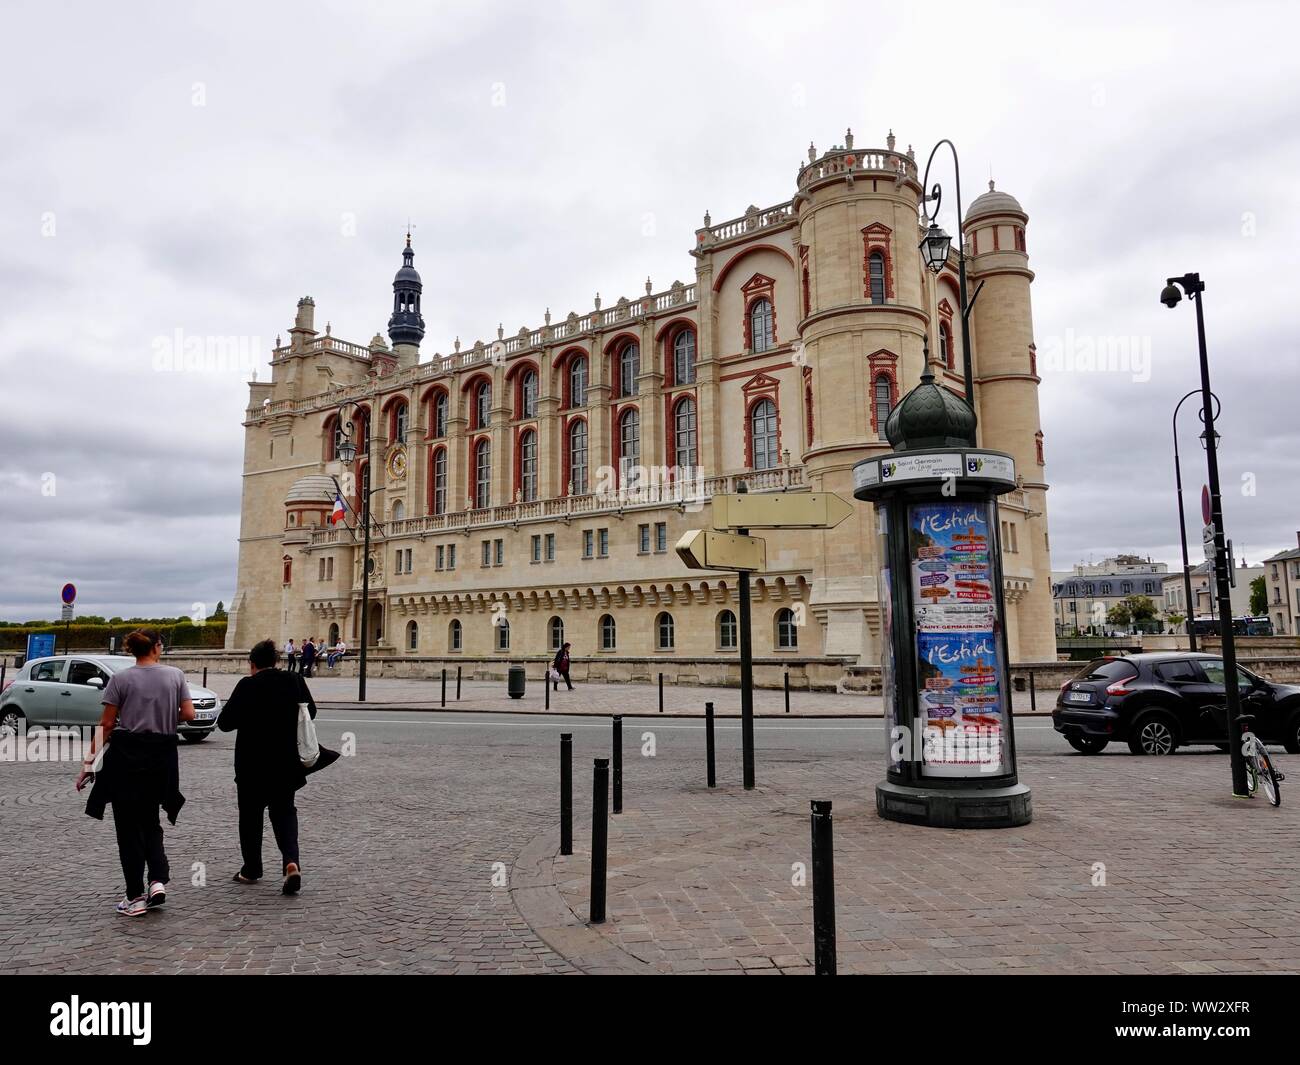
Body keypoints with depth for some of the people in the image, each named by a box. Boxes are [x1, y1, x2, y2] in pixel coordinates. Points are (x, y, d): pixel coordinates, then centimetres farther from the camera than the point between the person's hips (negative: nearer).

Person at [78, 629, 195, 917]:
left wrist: (90, 761, 1)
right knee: (150, 820, 20)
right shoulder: (175, 675, 0)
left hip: (125, 755, -2)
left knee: (128, 826, 8)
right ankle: (158, 880, 2)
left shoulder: (120, 679, -4)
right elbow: (188, 714, -3)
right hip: (161, 755, 2)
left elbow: (107, 724, -5)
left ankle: (135, 897, 11)